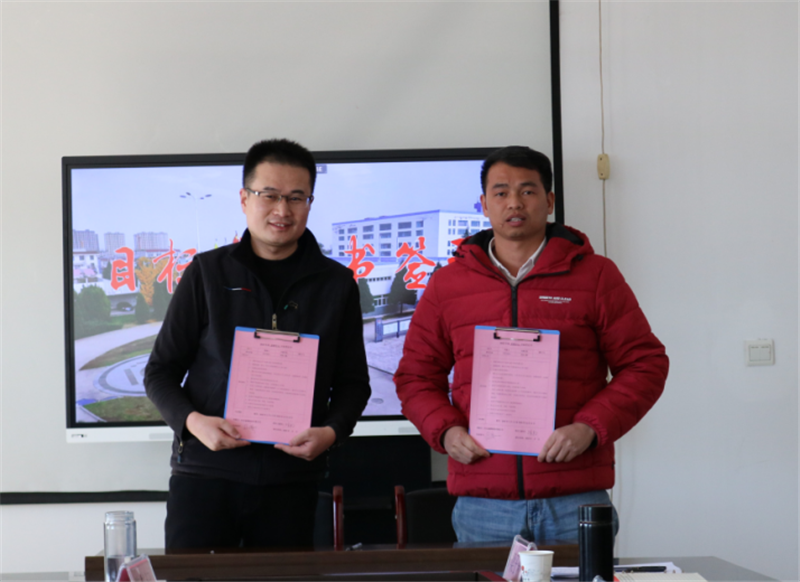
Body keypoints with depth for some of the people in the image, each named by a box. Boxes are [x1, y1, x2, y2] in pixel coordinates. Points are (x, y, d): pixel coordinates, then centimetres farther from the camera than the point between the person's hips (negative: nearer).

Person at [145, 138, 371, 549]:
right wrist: (192, 420, -12)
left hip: (290, 479, 1)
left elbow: (353, 382, 13)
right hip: (205, 471, -1)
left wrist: (331, 431, -8)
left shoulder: (336, 284, 9)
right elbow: (160, 372, 8)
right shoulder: (207, 273, 5)